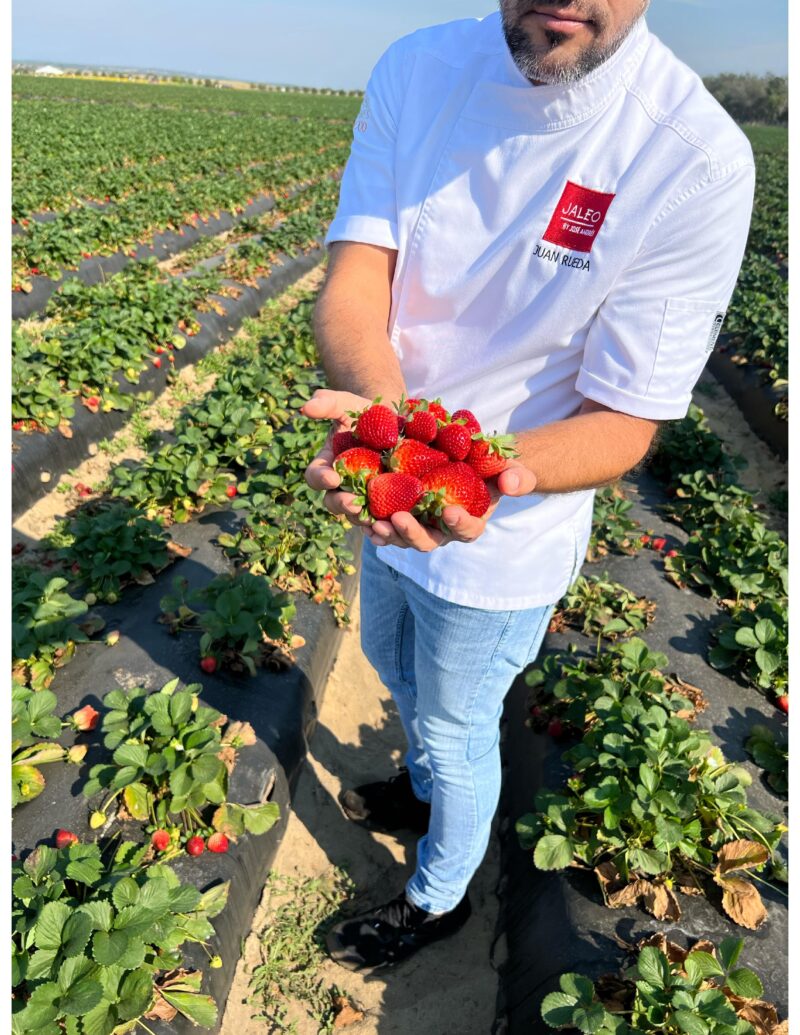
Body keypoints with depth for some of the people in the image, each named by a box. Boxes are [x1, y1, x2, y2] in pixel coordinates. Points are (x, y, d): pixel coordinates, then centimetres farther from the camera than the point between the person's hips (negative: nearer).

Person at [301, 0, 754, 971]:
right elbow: (352, 280, -17)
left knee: (457, 730, 18)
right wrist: (379, 402, -39)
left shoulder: (698, 161, -24)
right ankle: (425, 788, 67)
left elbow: (625, 421, -21)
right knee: (394, 666, 30)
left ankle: (439, 897, 55)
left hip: (504, 537, -5)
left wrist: (495, 471, -42)